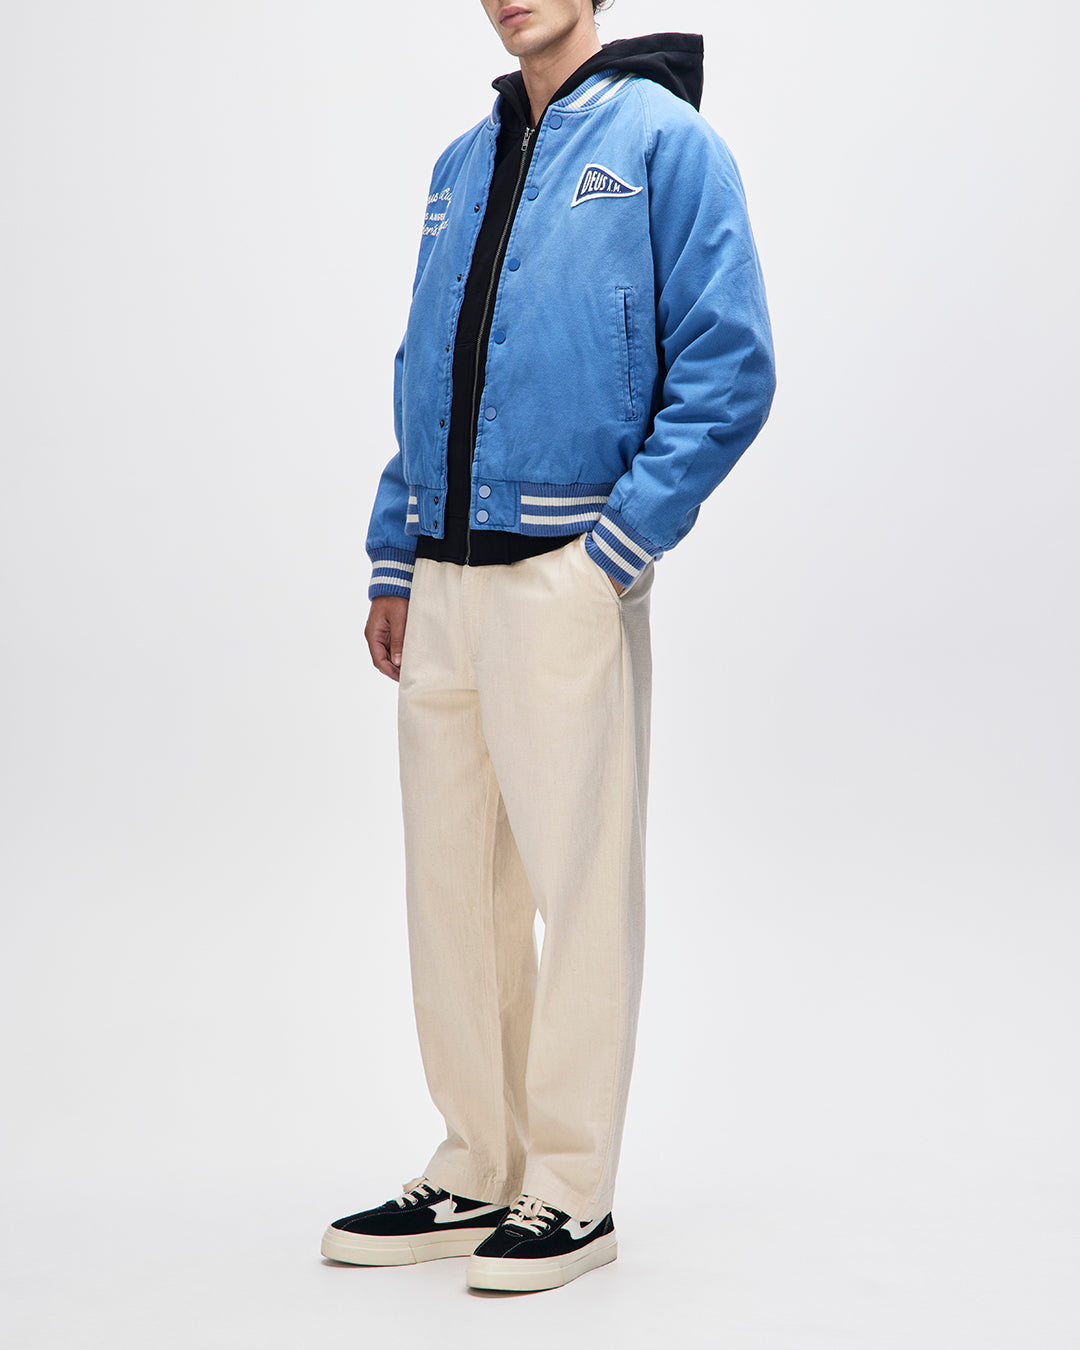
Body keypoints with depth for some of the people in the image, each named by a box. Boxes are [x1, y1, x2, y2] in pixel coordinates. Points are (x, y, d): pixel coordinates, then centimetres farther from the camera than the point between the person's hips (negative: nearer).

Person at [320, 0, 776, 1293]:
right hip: (444, 588, 7)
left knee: (579, 882, 0)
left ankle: (571, 1194, 12)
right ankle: (476, 1173, 23)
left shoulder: (663, 140, -2)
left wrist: (616, 547, -15)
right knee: (450, 881, 10)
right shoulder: (461, 164, 18)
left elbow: (729, 369, -9)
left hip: (566, 584, -6)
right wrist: (394, 558, 12)